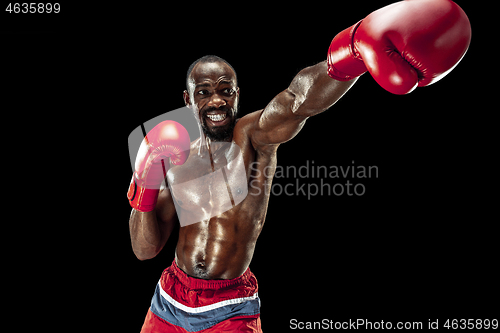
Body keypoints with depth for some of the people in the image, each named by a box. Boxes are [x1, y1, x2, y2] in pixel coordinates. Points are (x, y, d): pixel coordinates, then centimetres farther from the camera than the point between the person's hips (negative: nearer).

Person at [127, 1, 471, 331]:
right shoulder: (178, 161, 1)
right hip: (170, 301, 5)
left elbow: (300, 100, -36)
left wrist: (351, 54, -56)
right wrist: (146, 182, -14)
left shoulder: (255, 136, -13)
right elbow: (145, 249, 1)